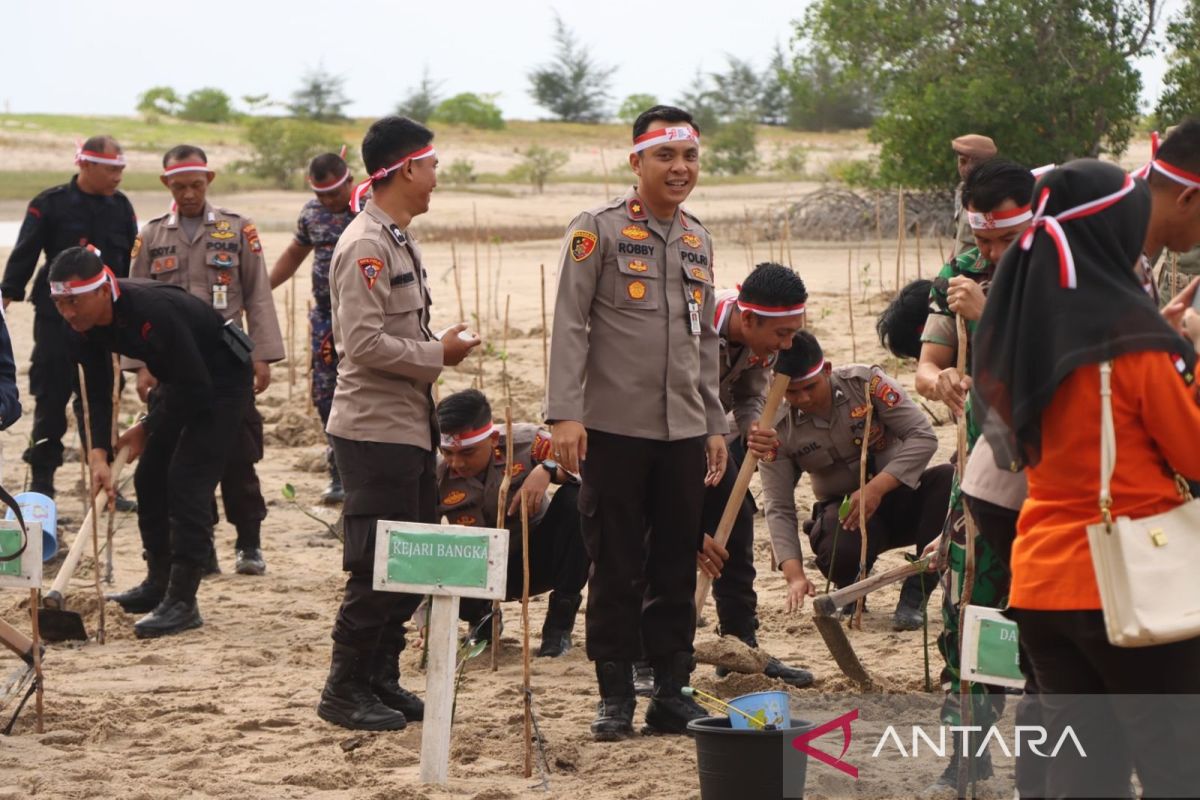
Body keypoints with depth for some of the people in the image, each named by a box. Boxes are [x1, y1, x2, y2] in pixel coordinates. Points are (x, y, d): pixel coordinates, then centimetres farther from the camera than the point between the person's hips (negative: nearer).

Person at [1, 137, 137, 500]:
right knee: (50, 402, 0)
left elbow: (134, 265, 13)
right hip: (56, 319, -3)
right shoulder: (50, 204, -6)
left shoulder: (121, 207, 5)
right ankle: (41, 482, 7)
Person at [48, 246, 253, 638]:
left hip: (222, 377, -9)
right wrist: (99, 455, -20)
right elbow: (98, 395, -6)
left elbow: (197, 387, -30)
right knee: (149, 477, 11)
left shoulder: (153, 311, -36)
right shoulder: (86, 326, -11)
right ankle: (159, 583, 25)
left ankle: (182, 602, -15)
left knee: (188, 481, -16)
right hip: (182, 382, 9)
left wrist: (147, 429, -17)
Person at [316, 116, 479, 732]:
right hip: (375, 430, -10)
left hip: (410, 426, 10)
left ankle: (381, 679, 22)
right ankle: (345, 691, 4)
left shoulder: (398, 241, 14)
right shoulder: (365, 246, -17)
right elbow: (364, 342, -23)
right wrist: (439, 353, -14)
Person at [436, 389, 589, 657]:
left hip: (538, 559, 0)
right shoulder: (437, 479, -18)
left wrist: (548, 470, -40)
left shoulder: (524, 443, -19)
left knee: (576, 498, -27)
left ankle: (559, 623, -15)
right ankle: (482, 617, 7)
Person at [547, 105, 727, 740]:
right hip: (614, 426, -5)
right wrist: (565, 414, -16)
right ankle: (615, 697, 8)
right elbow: (570, 325, -8)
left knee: (677, 568, 7)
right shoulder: (597, 230, -4)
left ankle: (671, 692, 15)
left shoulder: (697, 240, 14)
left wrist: (715, 424, 16)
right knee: (616, 568, 1)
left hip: (684, 431, 5)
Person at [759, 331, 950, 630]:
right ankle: (851, 589, 5)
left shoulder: (865, 382, -15)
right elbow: (778, 508, -12)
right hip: (842, 510, 0)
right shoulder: (778, 430, -11)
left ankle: (914, 597, -22)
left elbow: (923, 436, -18)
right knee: (838, 553, -37)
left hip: (896, 494, 1)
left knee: (948, 480, -31)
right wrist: (795, 576, -27)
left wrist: (877, 488, -31)